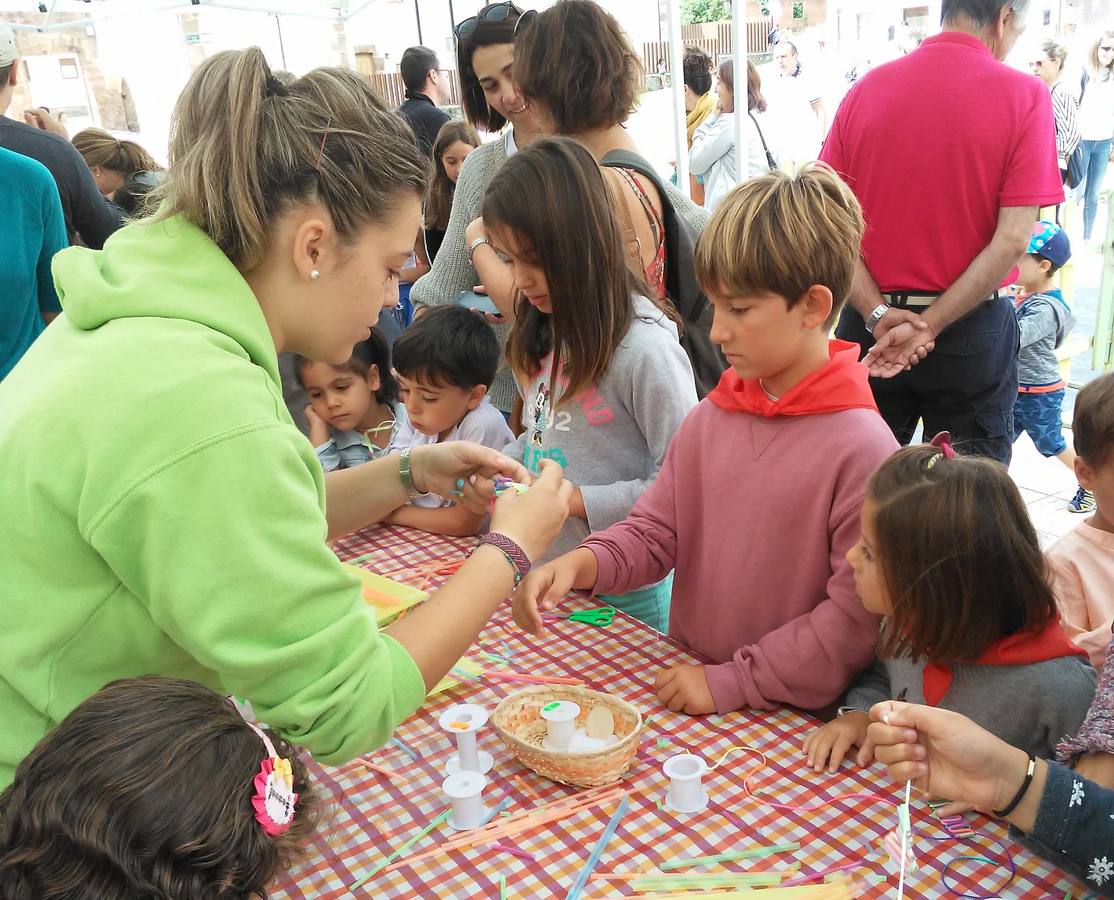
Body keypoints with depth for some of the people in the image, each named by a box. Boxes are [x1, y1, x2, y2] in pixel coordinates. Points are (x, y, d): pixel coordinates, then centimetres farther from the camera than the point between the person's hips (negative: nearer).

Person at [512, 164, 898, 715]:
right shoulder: (711, 418, 3)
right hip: (684, 683, 5)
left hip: (788, 725, -5)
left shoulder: (862, 448, -15)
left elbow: (858, 616, -15)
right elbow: (655, 530, 6)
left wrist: (731, 681, -15)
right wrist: (581, 563, -12)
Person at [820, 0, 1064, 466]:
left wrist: (878, 315, -11)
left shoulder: (866, 89, -1)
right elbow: (1013, 239, -16)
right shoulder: (1024, 95, -8)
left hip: (870, 323, 3)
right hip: (971, 326, -2)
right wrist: (930, 327, -15)